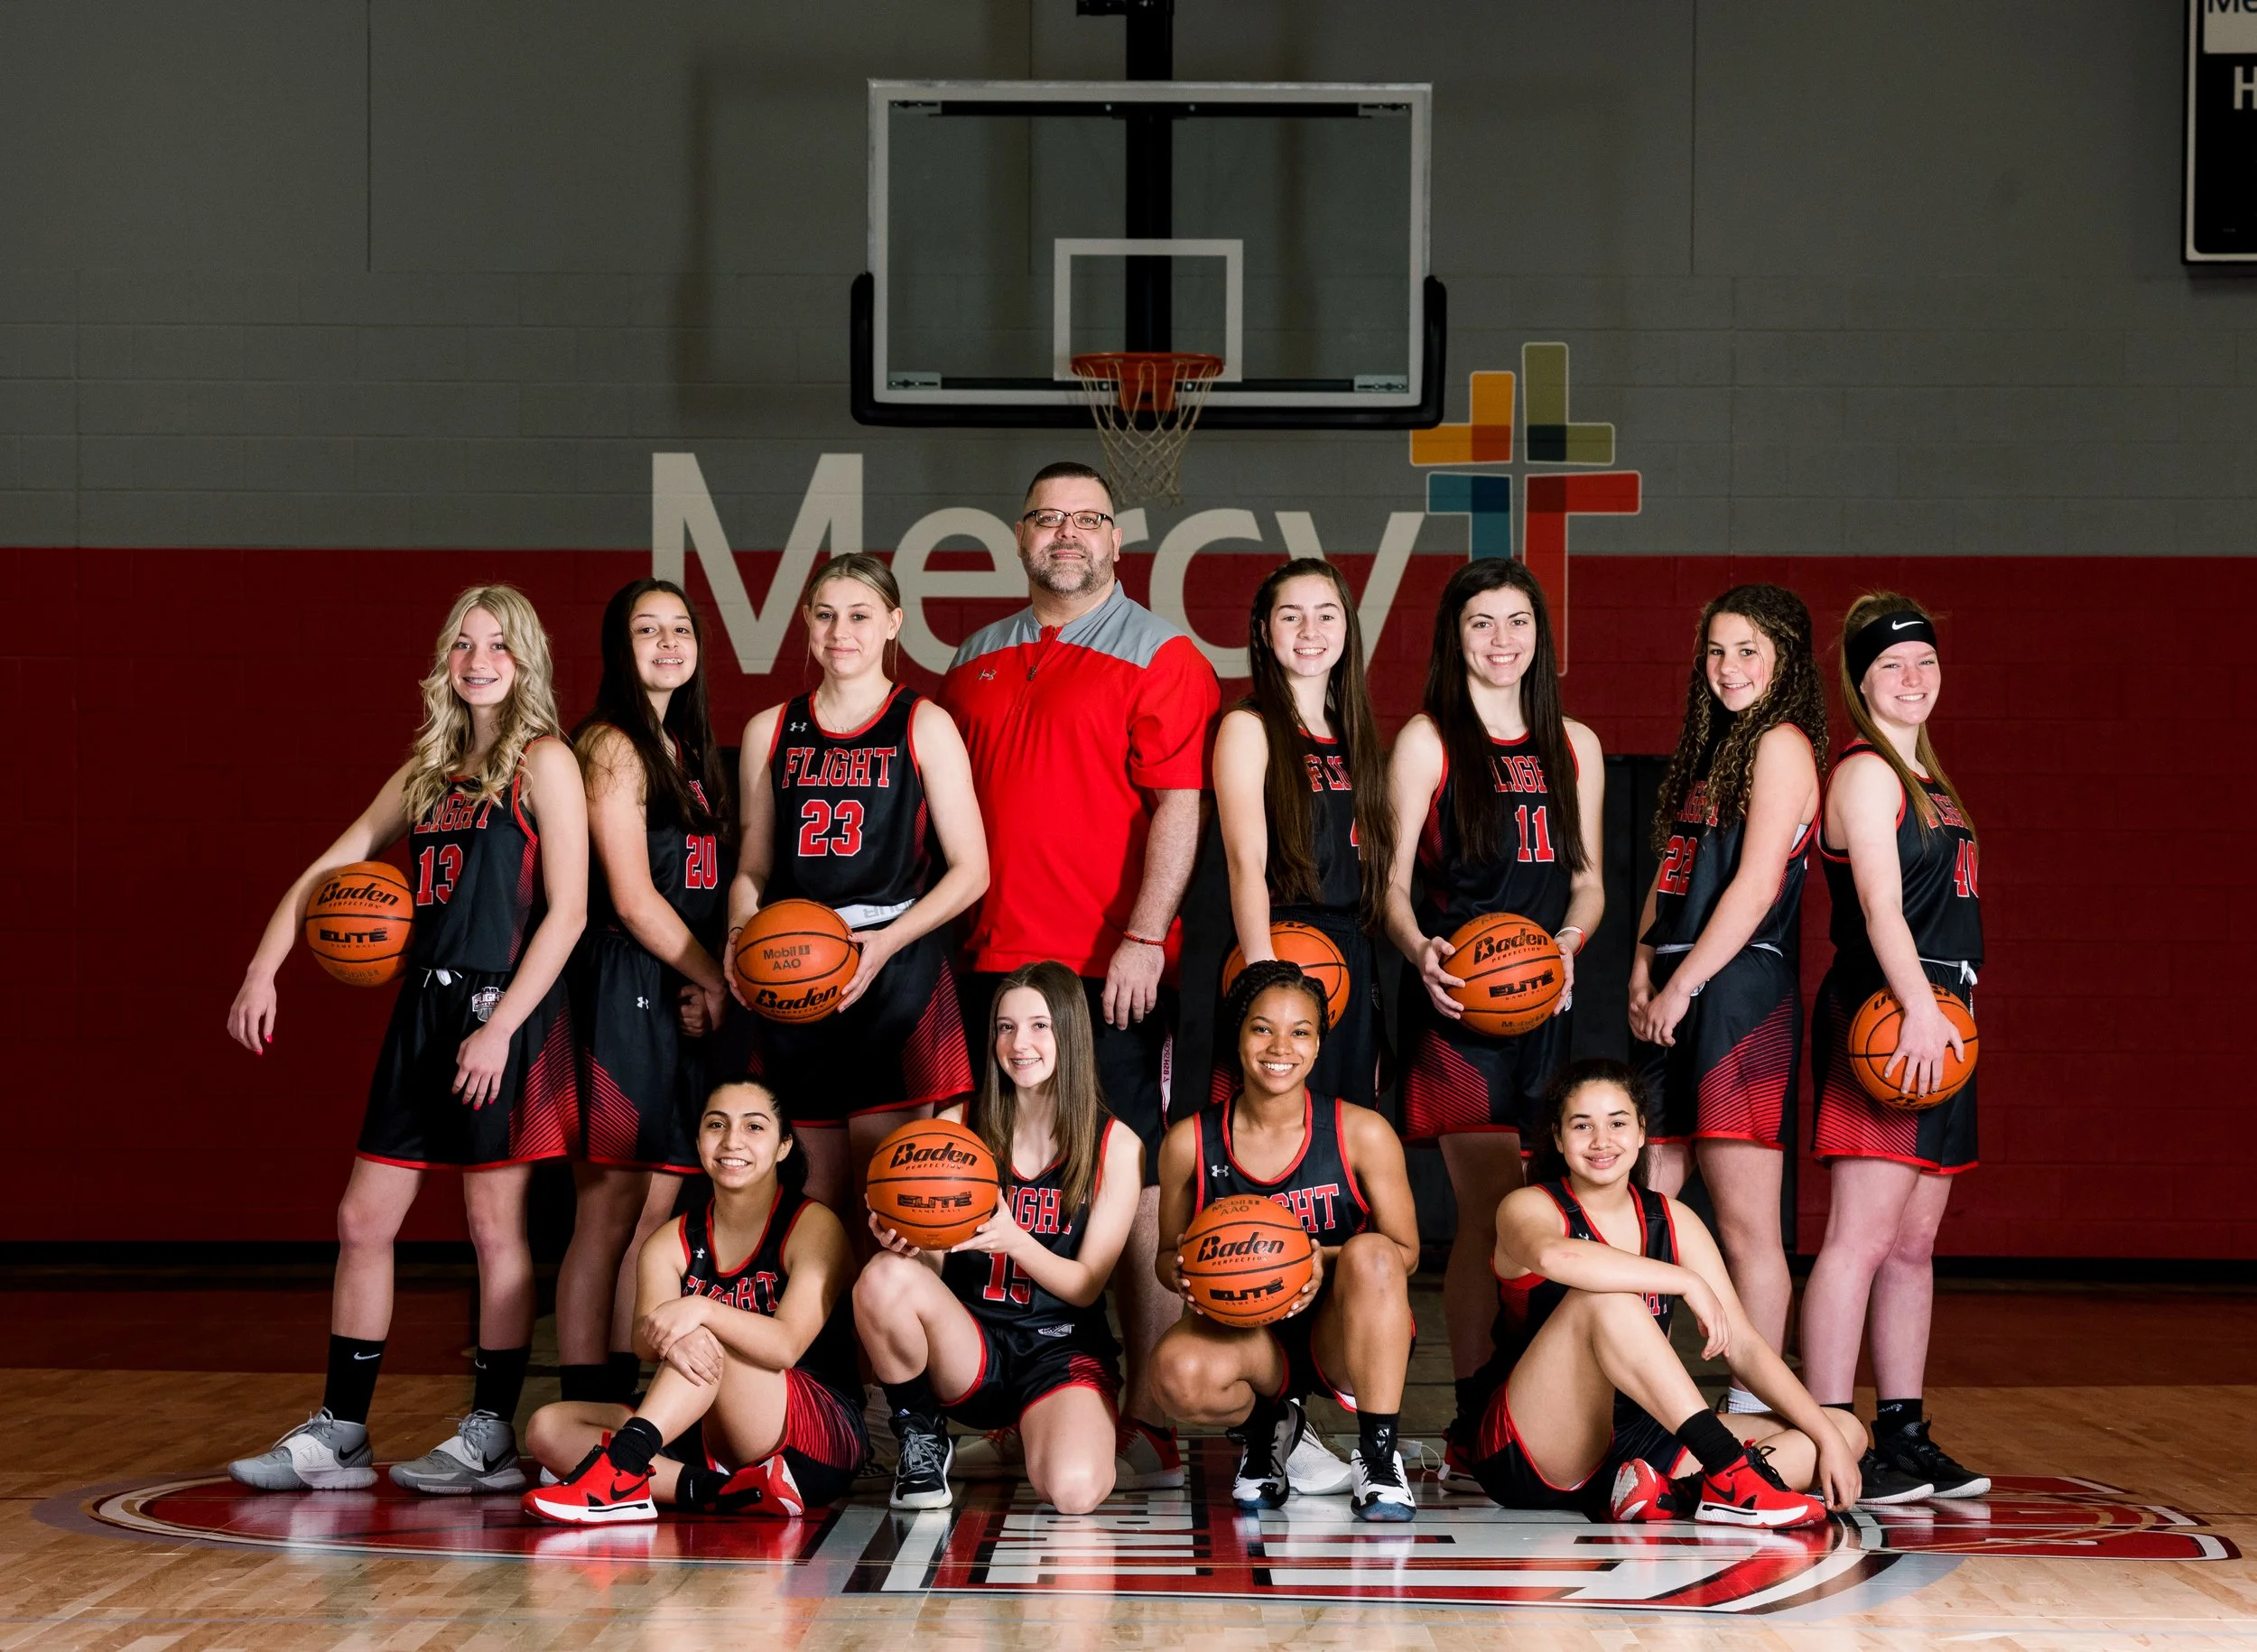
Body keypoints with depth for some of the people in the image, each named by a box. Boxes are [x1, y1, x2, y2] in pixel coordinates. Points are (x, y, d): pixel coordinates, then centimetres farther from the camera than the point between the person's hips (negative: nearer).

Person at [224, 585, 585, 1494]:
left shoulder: (544, 763, -5)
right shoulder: (427, 769, 15)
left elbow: (567, 912, -12)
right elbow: (330, 867, 18)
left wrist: (502, 1027, -17)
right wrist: (264, 970, 6)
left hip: (503, 1011, -7)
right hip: (424, 1008, 7)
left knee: (495, 1222, 0)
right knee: (364, 1220, 6)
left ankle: (492, 1435, 10)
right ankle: (340, 1434, 14)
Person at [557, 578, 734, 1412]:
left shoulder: (686, 748, 18)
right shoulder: (612, 746, -8)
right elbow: (633, 898, -13)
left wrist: (709, 986, 0)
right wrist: (715, 982, -6)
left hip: (682, 998, 8)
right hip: (624, 990, -8)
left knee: (654, 1209, 8)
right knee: (608, 1212, -7)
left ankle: (619, 1404, 13)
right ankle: (582, 1415, -4)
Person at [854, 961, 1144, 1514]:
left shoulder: (1115, 1146, -2)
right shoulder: (956, 1127, 1)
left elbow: (1086, 1286, -4)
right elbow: (932, 1264, 1)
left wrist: (1014, 1240, -24)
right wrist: (905, 1243, -24)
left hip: (1064, 1350, -1)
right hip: (968, 1348, 1)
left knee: (1074, 1490, -31)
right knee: (883, 1278, -31)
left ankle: (1034, 1435, 9)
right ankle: (919, 1438, -4)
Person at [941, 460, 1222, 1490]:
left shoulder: (1158, 655, 1)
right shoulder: (977, 661, 18)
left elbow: (1180, 805, -8)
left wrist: (1142, 939, -17)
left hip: (1113, 966, -5)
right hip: (995, 962, 5)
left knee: (1134, 1190, -5)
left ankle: (1148, 1422, -2)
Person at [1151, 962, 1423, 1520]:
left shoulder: (1362, 1133, -7)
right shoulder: (1190, 1142, -4)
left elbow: (1404, 1254, -2)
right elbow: (1168, 1257, 8)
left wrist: (1326, 1260, -23)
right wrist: (1184, 1272, -18)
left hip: (1344, 1336, -1)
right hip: (1246, 1335, 1)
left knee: (1369, 1252, -33)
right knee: (1179, 1372, -33)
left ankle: (1379, 1460, -20)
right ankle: (1268, 1431, 5)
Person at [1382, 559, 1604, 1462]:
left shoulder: (1573, 745, 16)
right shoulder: (1428, 739, 3)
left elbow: (1587, 879, 17)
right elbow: (1393, 881, 1)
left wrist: (1568, 941, -4)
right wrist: (1419, 949, -19)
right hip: (1457, 996, -4)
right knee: (1490, 1210, -10)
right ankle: (1473, 1417, -4)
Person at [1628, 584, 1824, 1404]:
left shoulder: (1782, 744, -6)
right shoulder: (1709, 747, 20)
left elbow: (1755, 884, -14)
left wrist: (1681, 987, -13)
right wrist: (1643, 973, 5)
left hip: (1741, 994, -9)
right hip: (1674, 1003, 9)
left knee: (1745, 1227, -5)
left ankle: (1751, 1415, -1)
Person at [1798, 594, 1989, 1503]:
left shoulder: (1921, 778, 21)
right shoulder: (1867, 774, -8)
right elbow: (1880, 905, -19)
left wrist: (1944, 1017, 17)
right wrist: (1920, 1008, -29)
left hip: (1935, 1023, 10)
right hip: (1886, 1019, -10)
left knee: (1914, 1241, 11)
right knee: (1861, 1236, -12)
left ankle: (1904, 1433, 16)